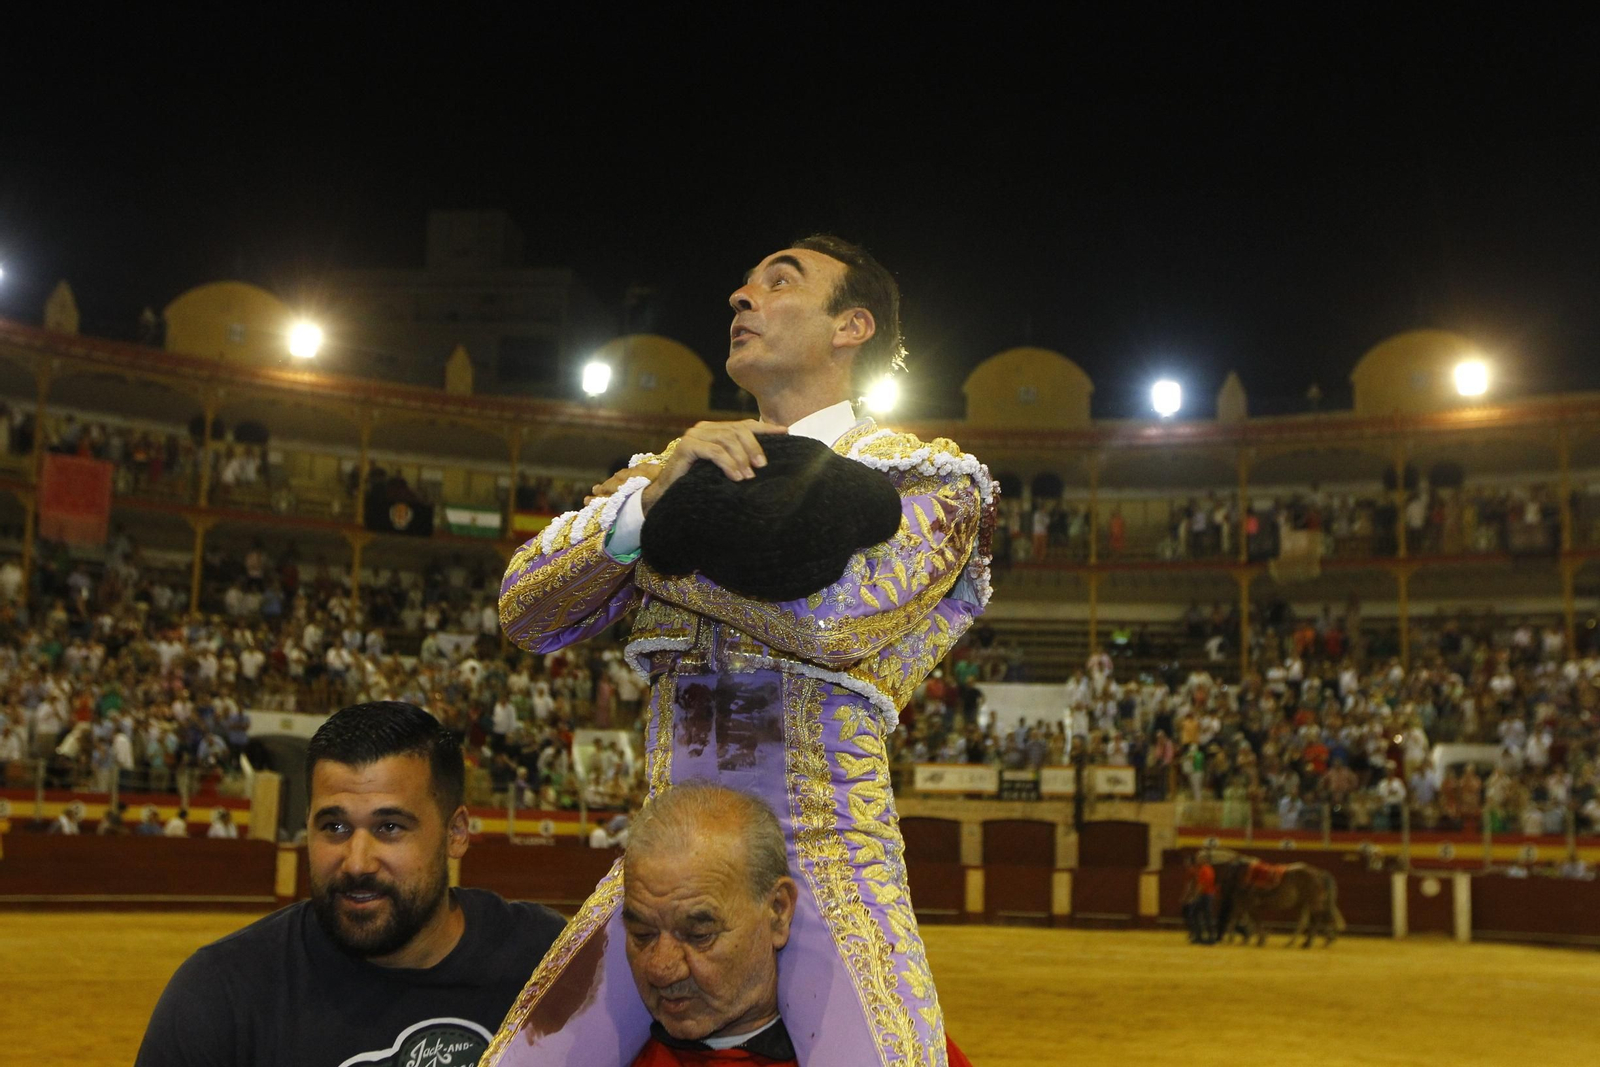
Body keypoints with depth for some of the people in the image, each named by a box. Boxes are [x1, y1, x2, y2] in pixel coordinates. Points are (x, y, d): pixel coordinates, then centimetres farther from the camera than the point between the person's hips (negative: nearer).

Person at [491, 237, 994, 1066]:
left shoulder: (924, 476, 5)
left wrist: (661, 530, -5)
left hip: (827, 856, -4)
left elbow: (837, 610, -17)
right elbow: (524, 612, 4)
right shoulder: (680, 466, 17)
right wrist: (646, 498, -13)